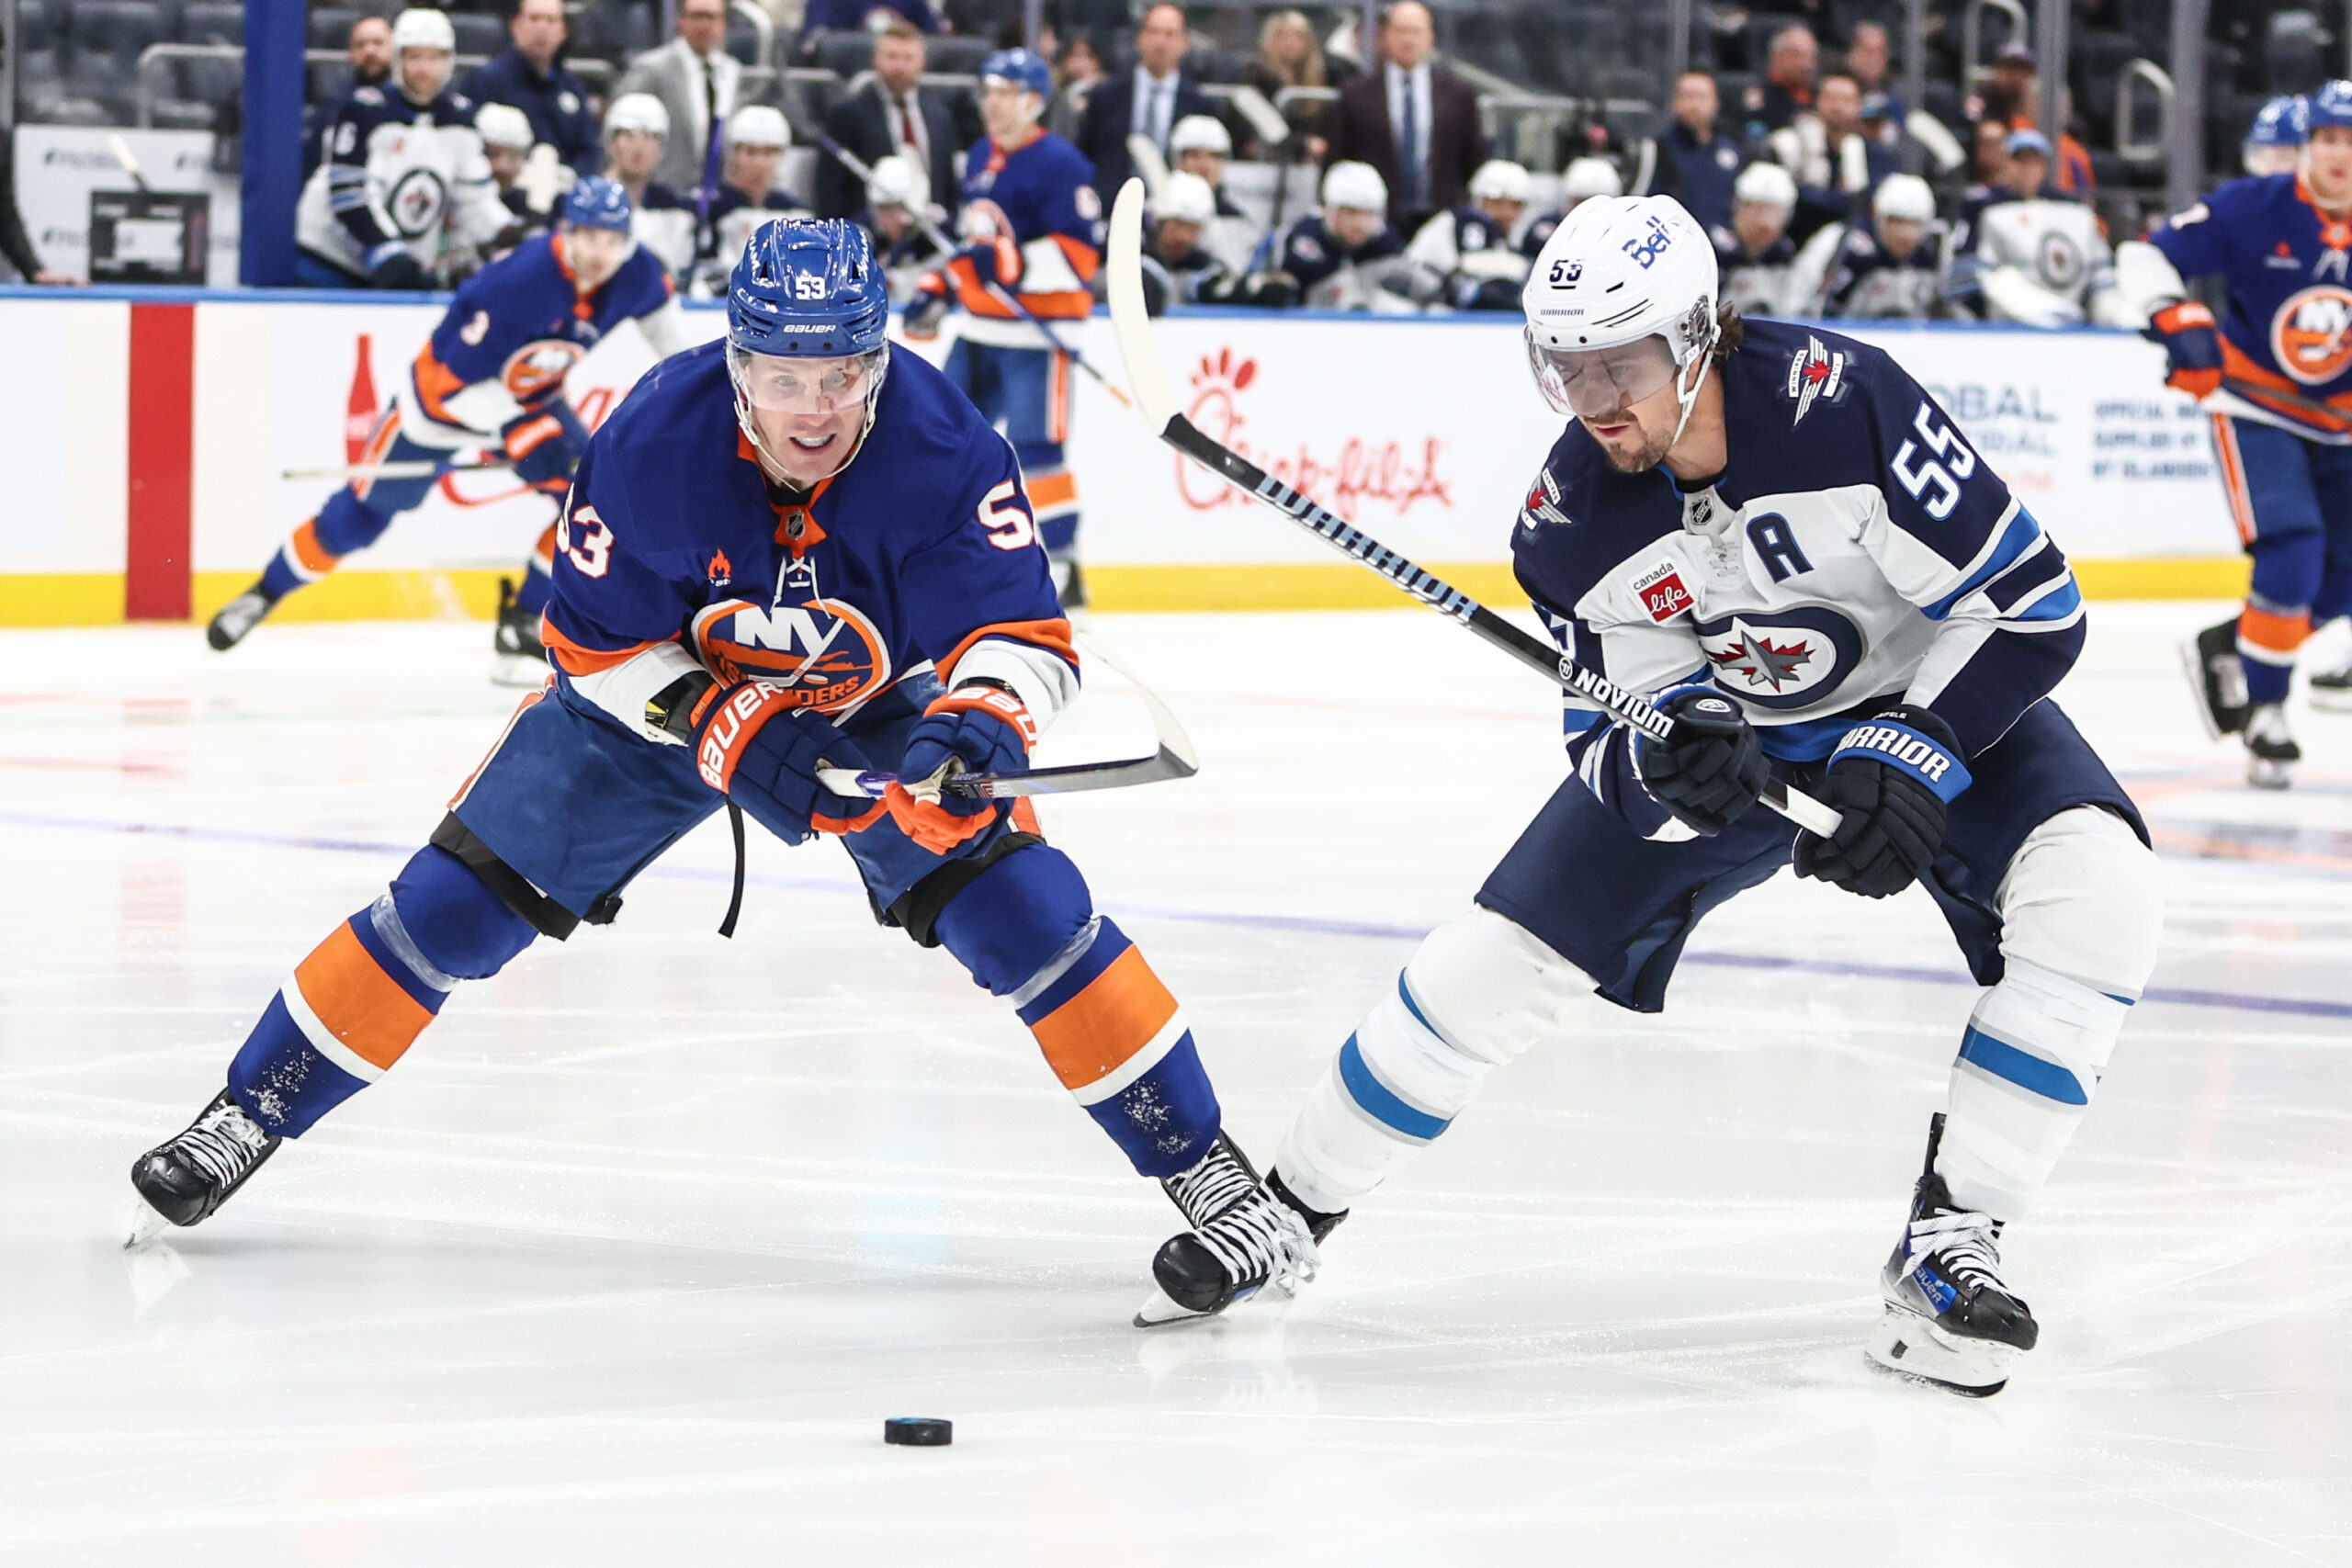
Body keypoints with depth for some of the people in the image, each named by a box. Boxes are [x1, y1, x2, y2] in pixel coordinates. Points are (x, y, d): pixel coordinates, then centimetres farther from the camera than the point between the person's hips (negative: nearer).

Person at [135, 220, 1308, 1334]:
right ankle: (248, 1115, 11)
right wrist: (721, 729, -29)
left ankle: (1204, 1169, -8)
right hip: (659, 692, 0)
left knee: (1019, 903, -19)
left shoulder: (939, 446, -31)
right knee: (460, 899, -6)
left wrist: (977, 724, -54)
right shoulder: (653, 443, -30)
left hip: (871, 705, 0)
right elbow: (594, 641, -17)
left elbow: (1024, 631, -33)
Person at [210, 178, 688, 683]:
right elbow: (457, 381, -33)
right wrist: (520, 435, -34)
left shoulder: (633, 274, -19)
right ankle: (265, 593, 29)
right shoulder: (520, 281, -38)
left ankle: (520, 630, -5)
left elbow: (656, 306, 10)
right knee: (362, 513, 6)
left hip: (532, 397, 5)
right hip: (443, 392, -5)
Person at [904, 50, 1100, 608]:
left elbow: (1082, 252, -20)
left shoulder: (1059, 164, -13)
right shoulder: (979, 158, 15)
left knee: (1034, 447, -12)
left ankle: (1059, 567, -6)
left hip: (1035, 334, -9)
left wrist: (1011, 264, -29)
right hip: (979, 328, 9)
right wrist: (939, 288, 17)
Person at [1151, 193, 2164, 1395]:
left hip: (1934, 697, -2)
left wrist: (1910, 754, -33)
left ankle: (1950, 1242, -22)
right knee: (1495, 959, -4)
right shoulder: (1571, 520, -20)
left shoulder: (1836, 399, -32)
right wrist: (1662, 765, -37)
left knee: (2099, 888, -29)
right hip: (1715, 733, 3)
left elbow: (2033, 604, -27)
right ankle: (1293, 1202, 19)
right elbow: (1606, 735, -13)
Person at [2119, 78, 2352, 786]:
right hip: (2254, 407, -5)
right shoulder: (2255, 209, -16)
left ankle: (2225, 648, 28)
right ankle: (2265, 714, -6)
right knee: (2291, 553, -21)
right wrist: (2178, 323, -26)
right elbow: (2146, 256, -11)